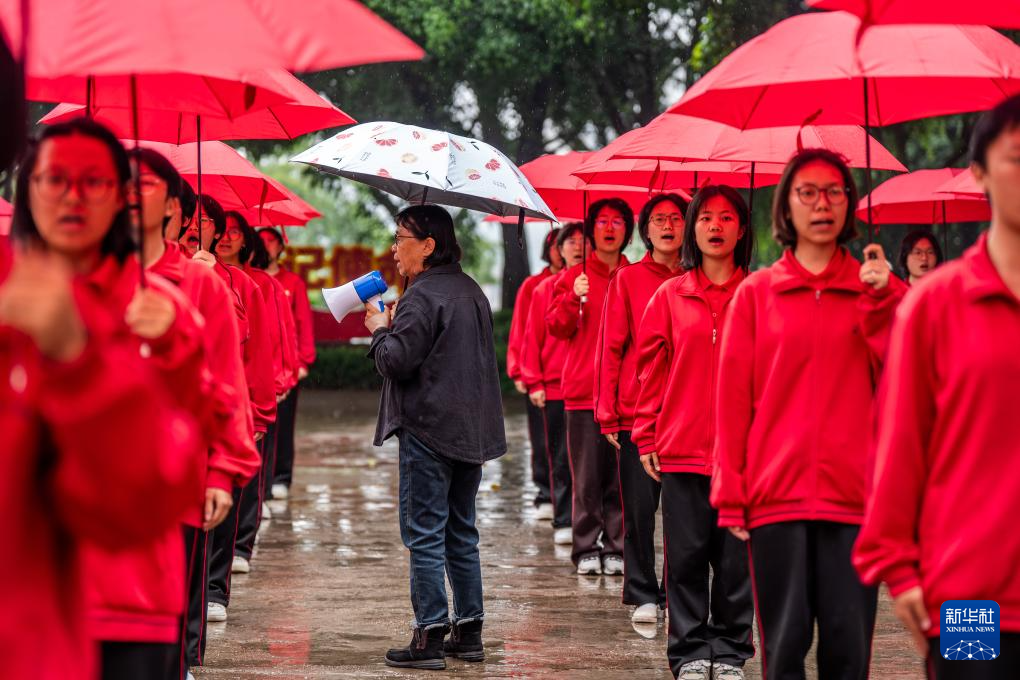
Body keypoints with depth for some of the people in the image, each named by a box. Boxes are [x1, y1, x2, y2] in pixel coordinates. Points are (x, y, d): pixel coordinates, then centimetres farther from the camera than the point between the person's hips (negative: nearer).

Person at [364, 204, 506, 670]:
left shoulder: (422, 297, -15)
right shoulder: (471, 291, 15)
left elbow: (397, 361, -20)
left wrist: (380, 331, 0)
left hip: (429, 430, -9)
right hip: (471, 432, 9)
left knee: (424, 534, -5)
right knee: (461, 533, 14)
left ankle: (430, 637, -5)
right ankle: (469, 631, 17)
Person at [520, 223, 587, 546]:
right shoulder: (545, 289, 9)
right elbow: (533, 338, 8)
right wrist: (534, 382, 0)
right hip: (555, 388, 1)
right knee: (561, 458, 3)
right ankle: (564, 523, 7)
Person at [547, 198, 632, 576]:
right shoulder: (573, 278, 9)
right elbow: (556, 327, 2)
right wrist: (574, 298, -14)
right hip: (583, 392, -1)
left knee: (620, 475, -2)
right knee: (587, 477, -1)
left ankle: (616, 548, 4)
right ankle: (586, 549, 4)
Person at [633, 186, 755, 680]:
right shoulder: (670, 297, 6)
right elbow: (650, 369, 9)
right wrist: (646, 436, 4)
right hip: (682, 449, 1)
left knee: (736, 557, 3)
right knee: (686, 556, 2)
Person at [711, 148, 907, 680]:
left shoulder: (872, 288, 10)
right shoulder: (757, 292, 6)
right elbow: (732, 397, 5)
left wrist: (882, 300, -11)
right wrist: (730, 494, 0)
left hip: (852, 492, 1)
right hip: (777, 492, -1)